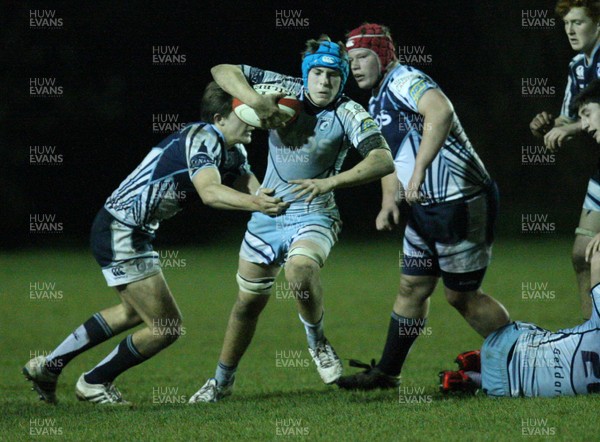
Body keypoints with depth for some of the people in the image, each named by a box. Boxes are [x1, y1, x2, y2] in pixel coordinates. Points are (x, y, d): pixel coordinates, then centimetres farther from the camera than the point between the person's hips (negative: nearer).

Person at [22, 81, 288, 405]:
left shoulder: (233, 151, 8)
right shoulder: (202, 138, -22)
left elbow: (252, 189, -3)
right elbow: (209, 192, -38)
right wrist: (254, 203, -51)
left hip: (136, 234, 11)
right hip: (119, 232, -11)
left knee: (134, 312, 31)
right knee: (166, 327, -7)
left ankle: (48, 366, 39)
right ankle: (94, 383, 13)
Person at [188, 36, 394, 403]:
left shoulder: (348, 113, -14)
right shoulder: (283, 89, -5)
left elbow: (383, 160, -26)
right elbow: (223, 71, -2)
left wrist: (332, 182, -38)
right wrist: (253, 99, -21)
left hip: (314, 215, -4)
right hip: (266, 212, 4)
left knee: (301, 270, -35)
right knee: (249, 302, 11)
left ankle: (317, 341, -6)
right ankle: (222, 382, 31)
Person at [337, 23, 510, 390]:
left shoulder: (404, 81, -14)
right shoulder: (377, 102, 18)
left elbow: (441, 112, -35)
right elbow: (390, 158, 29)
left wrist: (419, 172, -37)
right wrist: (389, 202, 11)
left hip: (460, 204, -10)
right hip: (426, 208, 10)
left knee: (462, 295, -4)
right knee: (413, 288, 13)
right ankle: (386, 372, 21)